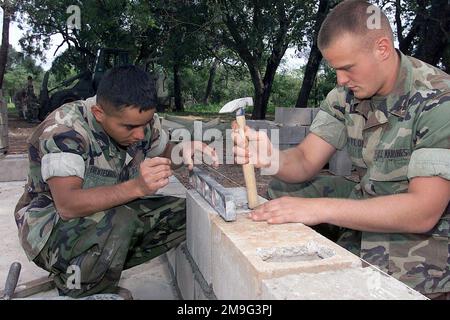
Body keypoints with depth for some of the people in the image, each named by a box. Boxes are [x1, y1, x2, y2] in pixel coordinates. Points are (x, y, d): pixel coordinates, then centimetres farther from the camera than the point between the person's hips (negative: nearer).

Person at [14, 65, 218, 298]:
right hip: (51, 226, -6)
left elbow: (164, 153, 8)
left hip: (112, 213, 6)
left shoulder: (141, 120, -10)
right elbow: (67, 205, -37)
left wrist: (183, 151, -16)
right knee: (119, 221, -36)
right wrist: (136, 187, -49)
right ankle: (75, 292, -9)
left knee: (185, 214, -10)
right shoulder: (63, 130, -27)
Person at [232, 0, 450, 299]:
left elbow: (423, 212, -30)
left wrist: (318, 209, -38)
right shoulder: (345, 94, -3)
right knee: (281, 190, -1)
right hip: (365, 206, 6)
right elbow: (306, 161, -7)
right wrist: (271, 158, -31)